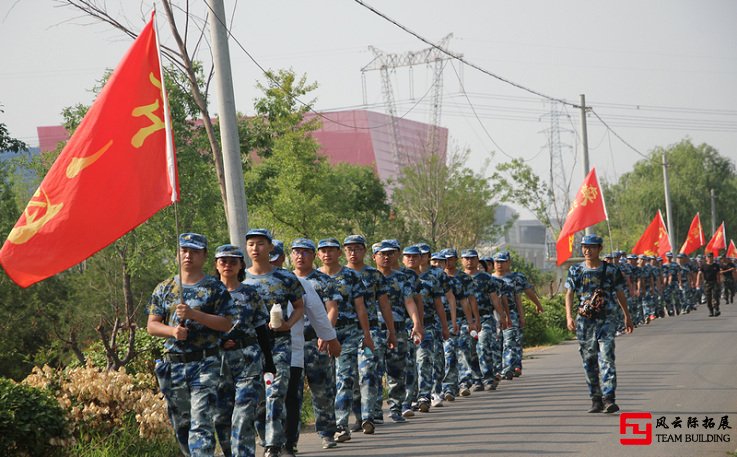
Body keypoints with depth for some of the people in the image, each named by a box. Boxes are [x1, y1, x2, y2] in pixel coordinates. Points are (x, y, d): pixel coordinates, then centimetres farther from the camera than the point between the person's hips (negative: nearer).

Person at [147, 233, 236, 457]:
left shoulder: (216, 288, 1)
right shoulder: (164, 289, 12)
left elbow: (227, 323, -7)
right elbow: (152, 325, 9)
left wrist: (194, 314, -17)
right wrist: (172, 330, -12)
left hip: (205, 364, -4)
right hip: (173, 363, 4)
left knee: (201, 422, -14)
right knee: (180, 423, 12)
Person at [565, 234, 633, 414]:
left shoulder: (610, 270, 2)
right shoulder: (575, 271, 5)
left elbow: (620, 294, 11)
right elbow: (569, 294, 3)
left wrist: (627, 317, 15)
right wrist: (569, 316, -11)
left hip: (605, 319, -2)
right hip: (584, 320, 2)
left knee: (606, 359, -13)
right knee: (589, 362, 6)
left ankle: (609, 399, -17)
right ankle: (596, 400, 15)